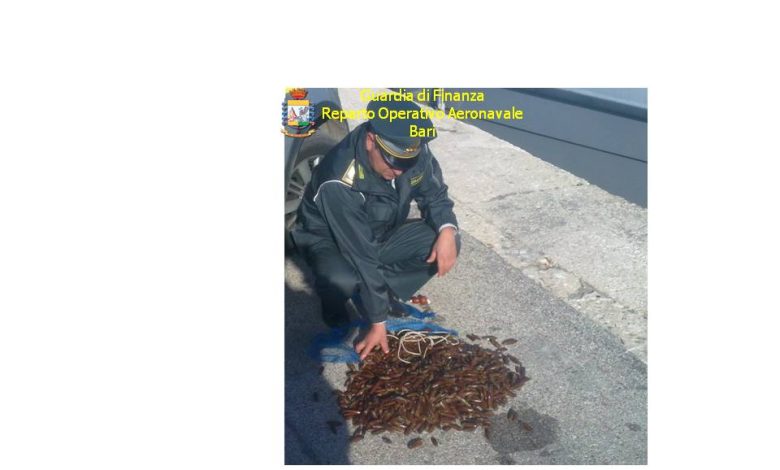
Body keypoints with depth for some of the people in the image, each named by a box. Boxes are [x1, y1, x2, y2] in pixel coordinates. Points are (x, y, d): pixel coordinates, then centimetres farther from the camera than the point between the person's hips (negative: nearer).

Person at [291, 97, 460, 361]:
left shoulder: (415, 151, -21)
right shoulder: (339, 183, -37)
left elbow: (434, 195, -5)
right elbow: (362, 257, -34)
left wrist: (447, 229, -27)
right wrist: (378, 322, -27)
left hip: (383, 234, 5)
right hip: (330, 240, -5)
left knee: (447, 244, -18)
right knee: (343, 281, -39)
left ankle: (382, 292, 1)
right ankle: (334, 302, 0)